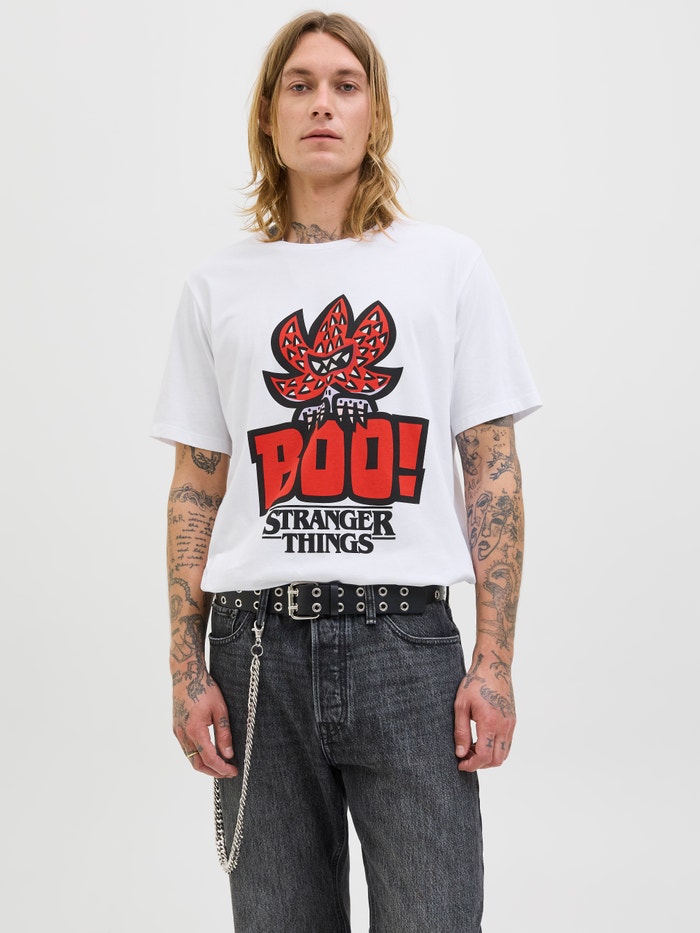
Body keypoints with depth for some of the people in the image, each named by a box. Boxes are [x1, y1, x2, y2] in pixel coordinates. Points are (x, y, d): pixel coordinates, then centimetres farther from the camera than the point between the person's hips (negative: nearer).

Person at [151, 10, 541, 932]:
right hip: (258, 646, 2)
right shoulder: (219, 284, 9)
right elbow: (196, 490, 9)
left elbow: (494, 473, 3)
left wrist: (495, 662, -3)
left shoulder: (449, 265, 5)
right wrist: (186, 669, 2)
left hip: (408, 641, -1)